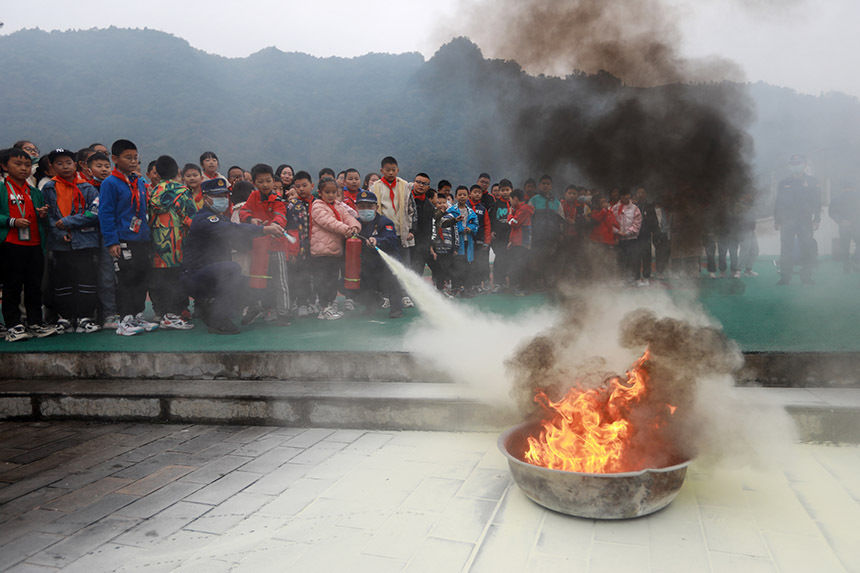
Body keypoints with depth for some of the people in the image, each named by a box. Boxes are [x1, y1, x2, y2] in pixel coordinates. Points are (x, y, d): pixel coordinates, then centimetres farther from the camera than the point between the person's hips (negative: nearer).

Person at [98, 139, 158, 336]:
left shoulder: (140, 183, 15)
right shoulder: (110, 183, -7)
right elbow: (105, 214, -9)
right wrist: (112, 242, -15)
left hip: (142, 240, 7)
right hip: (124, 241, -7)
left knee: (142, 278, 10)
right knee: (126, 281, -3)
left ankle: (138, 316, 20)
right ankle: (125, 321, 4)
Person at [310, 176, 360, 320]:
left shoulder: (339, 206, 15)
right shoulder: (317, 206, -8)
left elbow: (348, 217, 4)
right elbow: (328, 221, -21)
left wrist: (354, 226, -19)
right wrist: (345, 229, -31)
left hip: (336, 249, 8)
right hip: (321, 249, -7)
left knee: (333, 278, 15)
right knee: (322, 279, -3)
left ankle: (331, 304, 27)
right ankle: (324, 308, 3)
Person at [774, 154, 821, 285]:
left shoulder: (812, 182, 9)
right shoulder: (783, 183, 13)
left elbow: (817, 203, 7)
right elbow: (778, 203, 14)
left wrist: (816, 220, -2)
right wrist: (777, 220, 8)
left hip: (805, 221, -1)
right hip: (787, 221, 1)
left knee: (807, 249, -3)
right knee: (786, 250, -3)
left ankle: (806, 276, 4)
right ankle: (785, 277, 1)